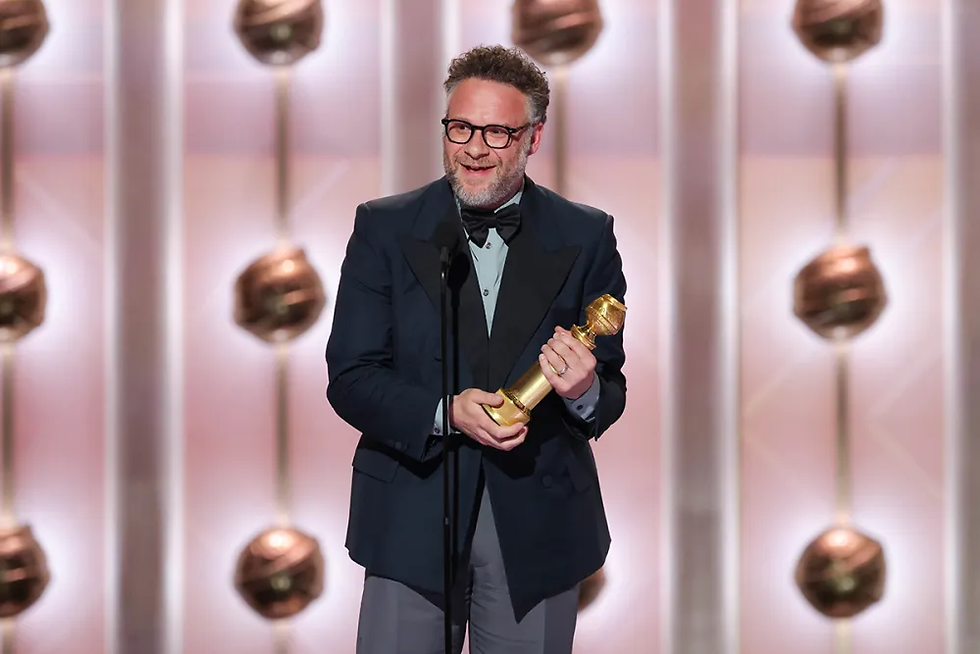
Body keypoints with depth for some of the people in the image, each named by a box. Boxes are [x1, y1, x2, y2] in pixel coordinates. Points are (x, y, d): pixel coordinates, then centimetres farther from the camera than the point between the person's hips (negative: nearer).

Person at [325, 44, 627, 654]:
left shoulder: (586, 237, 2)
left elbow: (612, 393, 2)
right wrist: (446, 413, -21)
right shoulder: (385, 228, 0)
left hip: (539, 528, 1)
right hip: (412, 523, -1)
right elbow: (350, 379, -4)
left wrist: (584, 391, -22)